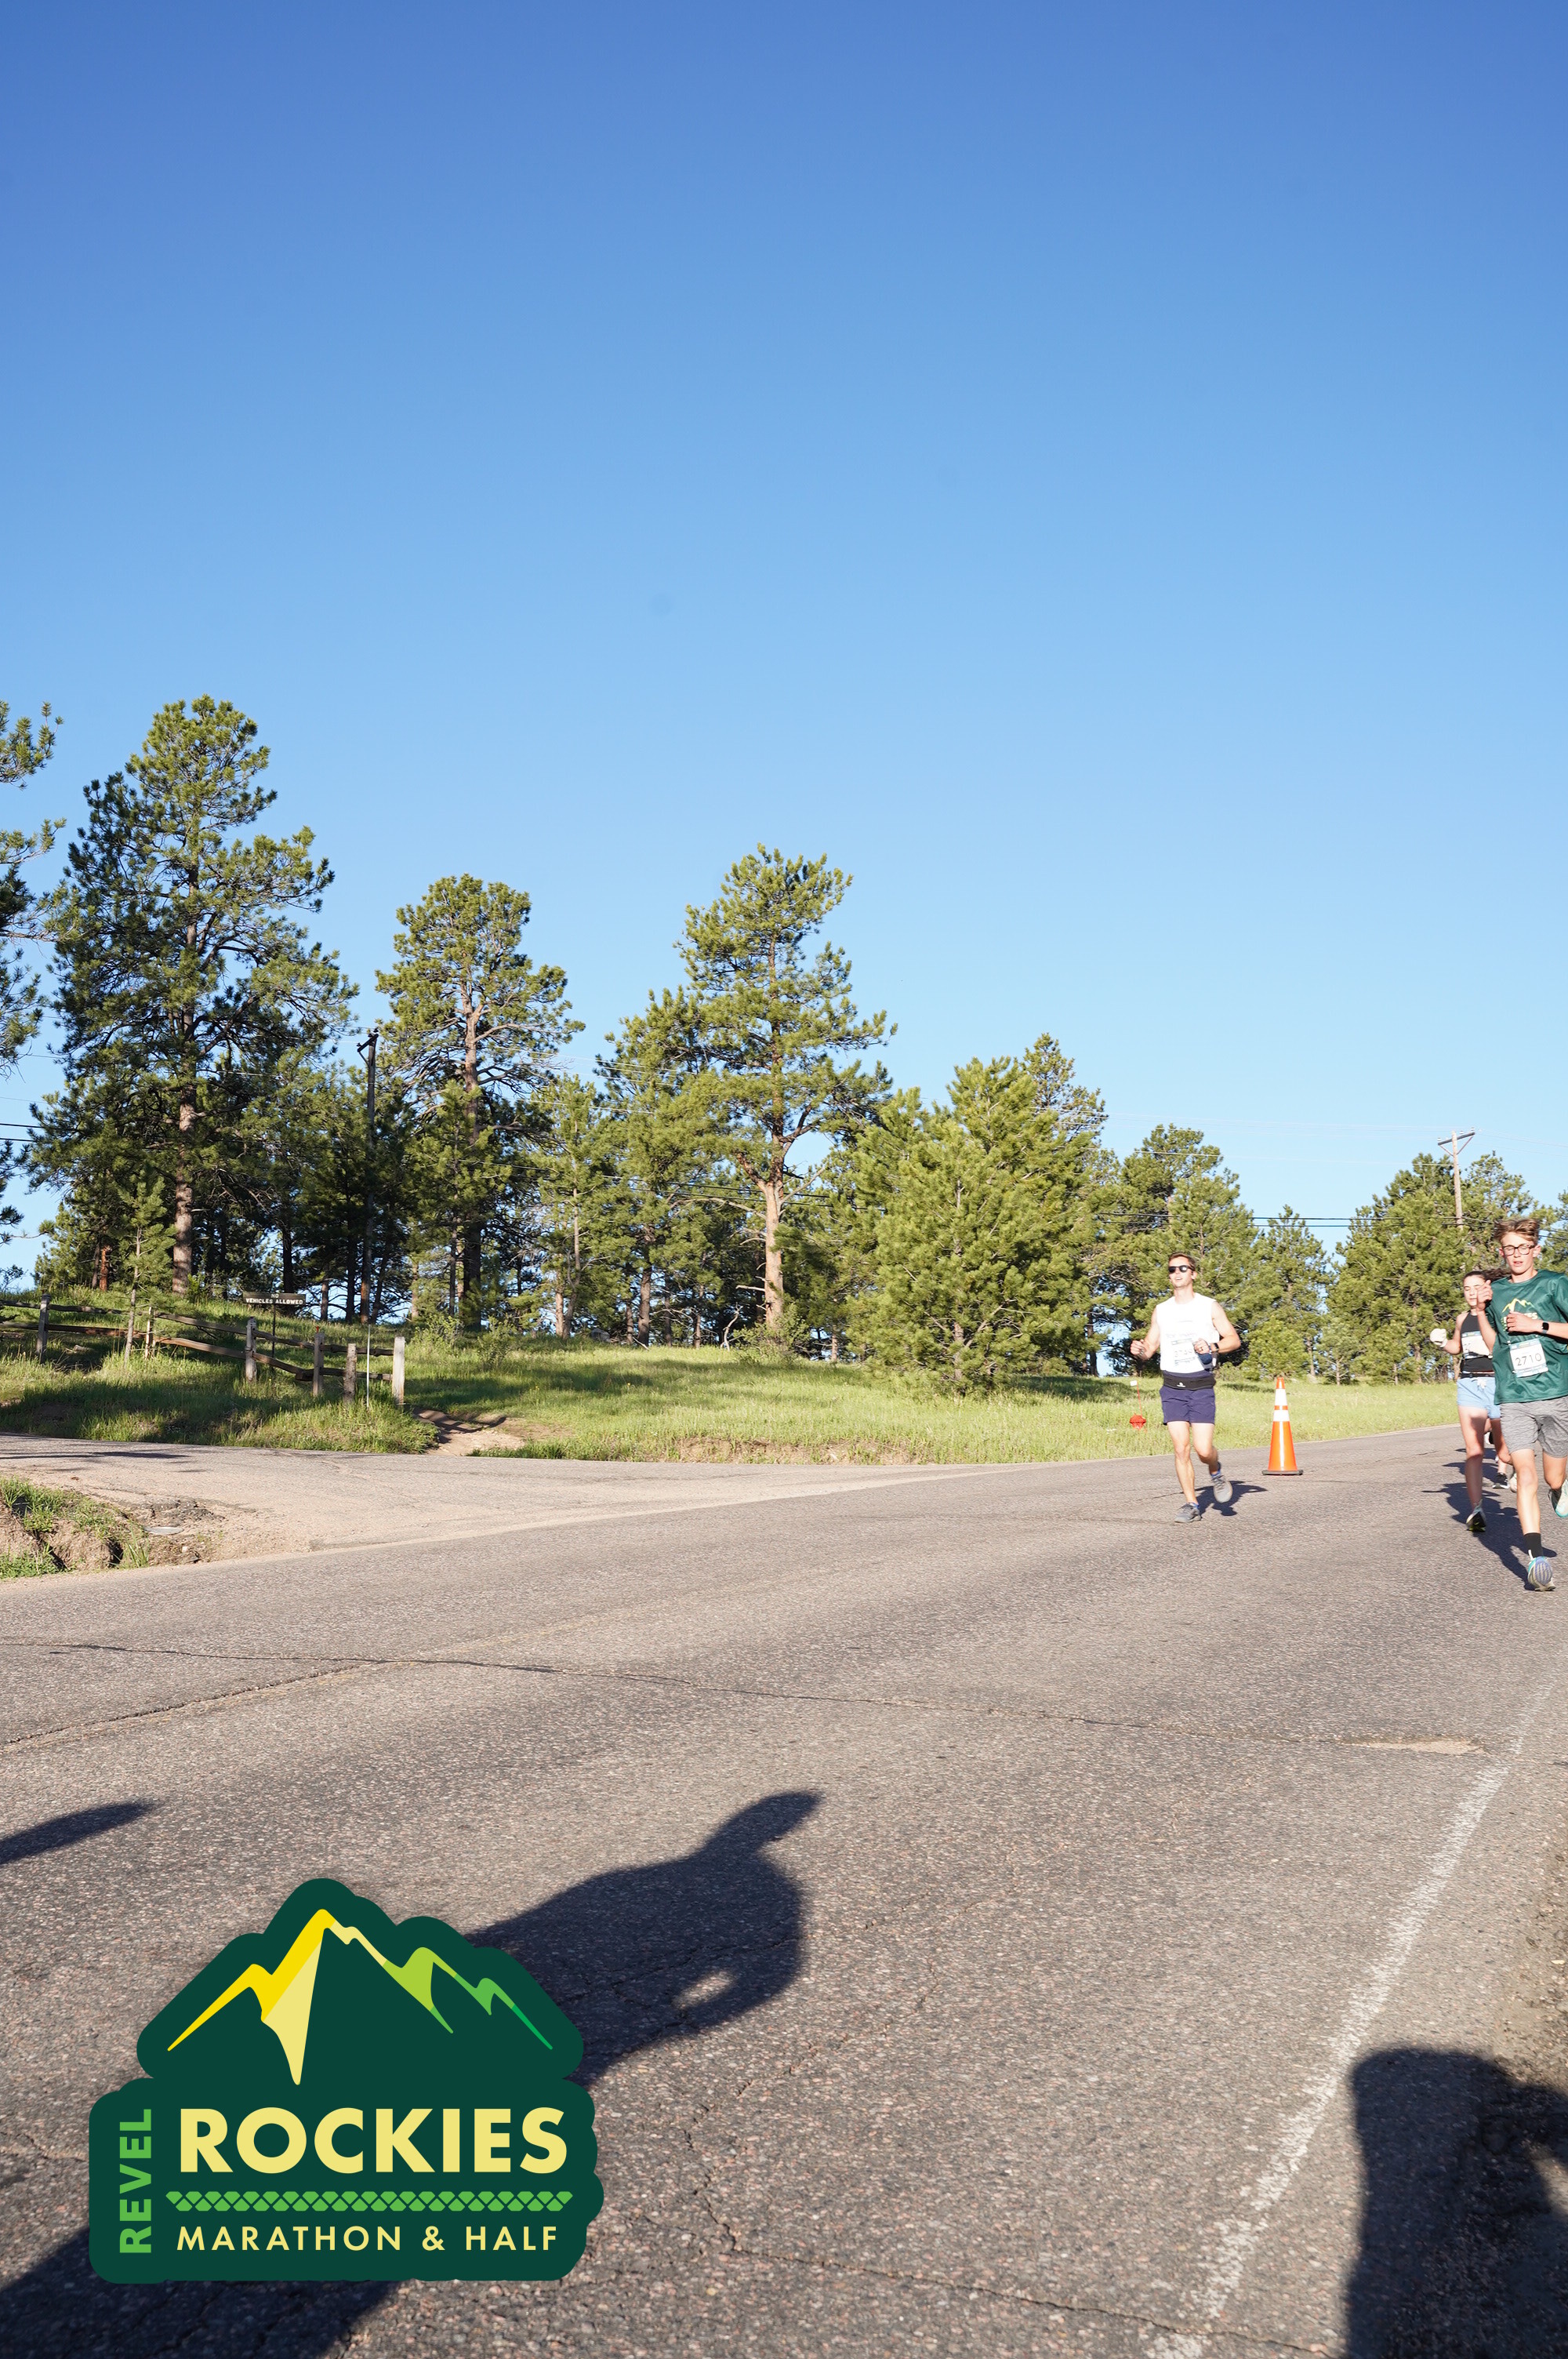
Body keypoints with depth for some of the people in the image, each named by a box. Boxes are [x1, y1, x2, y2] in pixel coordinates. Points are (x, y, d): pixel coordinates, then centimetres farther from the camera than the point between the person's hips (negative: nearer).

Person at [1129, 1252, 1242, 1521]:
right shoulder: (1161, 1310, 11)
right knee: (1181, 1448, -5)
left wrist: (1212, 1347, -17)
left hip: (1201, 1386, -2)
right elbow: (1150, 1346, 14)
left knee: (1203, 1449, -11)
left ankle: (1215, 1473, 23)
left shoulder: (1209, 1306, 3)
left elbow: (1234, 1339, 3)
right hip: (1172, 1387, 2)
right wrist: (1139, 1350, -10)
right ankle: (1190, 1503, 7)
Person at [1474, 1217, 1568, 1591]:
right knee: (1525, 1475, -12)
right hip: (1514, 1398, 1)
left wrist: (1537, 1325, -13)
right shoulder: (1496, 1291, 10)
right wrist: (1480, 1313, 7)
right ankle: (1535, 1557, -15)